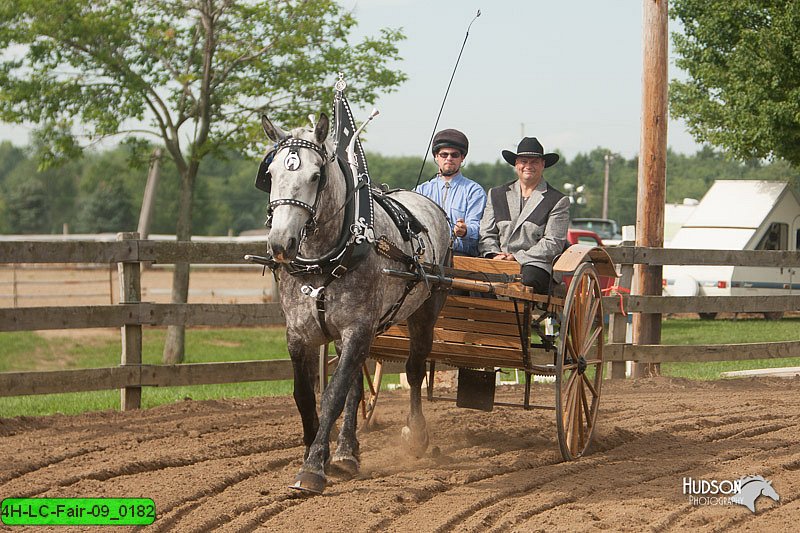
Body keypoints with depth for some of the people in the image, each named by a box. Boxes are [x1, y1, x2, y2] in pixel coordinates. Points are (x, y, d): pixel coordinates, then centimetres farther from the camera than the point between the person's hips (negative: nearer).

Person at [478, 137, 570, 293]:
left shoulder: (558, 201, 8)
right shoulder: (497, 195, 22)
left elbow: (553, 243, -1)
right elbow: (486, 233, 16)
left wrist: (518, 257, -11)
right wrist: (494, 254, -6)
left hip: (534, 264, -2)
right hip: (498, 263, 2)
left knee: (528, 280, -38)